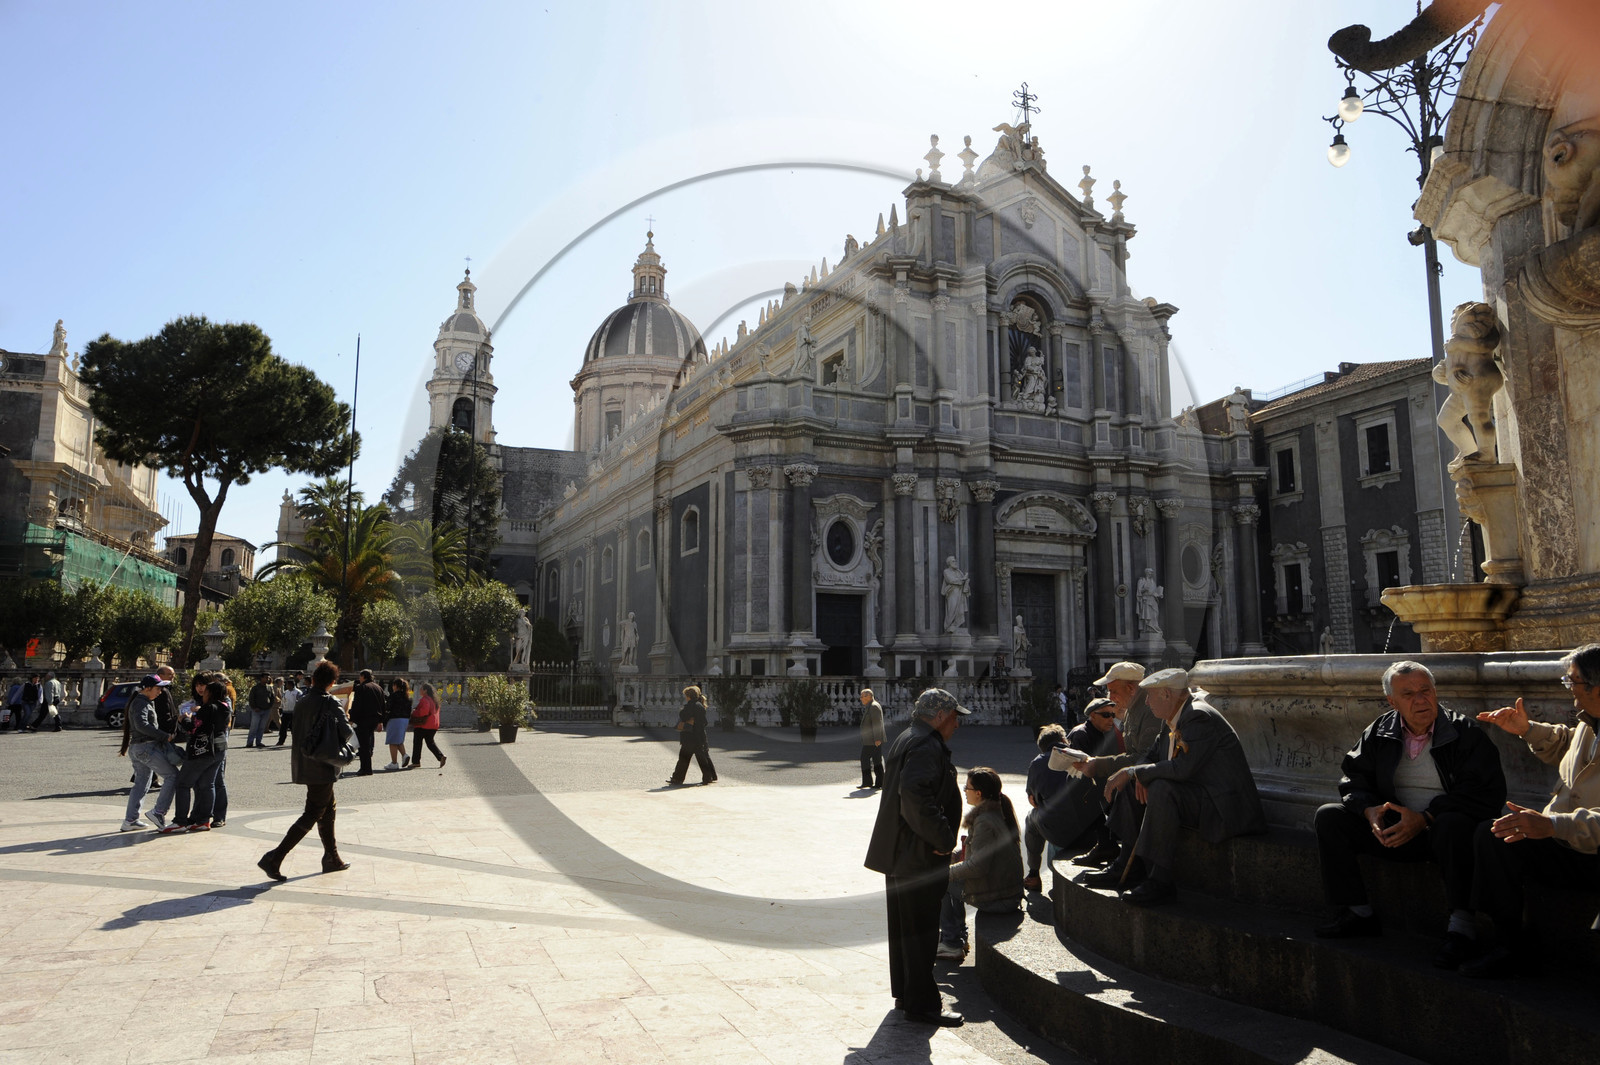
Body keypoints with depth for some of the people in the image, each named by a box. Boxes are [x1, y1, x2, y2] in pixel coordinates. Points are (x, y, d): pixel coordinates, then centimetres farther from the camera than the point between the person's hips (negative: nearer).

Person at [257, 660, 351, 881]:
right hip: (322, 767, -8)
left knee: (329, 807, 18)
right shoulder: (331, 703, -14)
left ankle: (332, 858, 25)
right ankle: (274, 858, -9)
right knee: (313, 814, -2)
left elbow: (291, 727, 12)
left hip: (301, 762, 8)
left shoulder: (301, 701, 7)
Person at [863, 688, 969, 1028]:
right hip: (919, 857, -10)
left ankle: (905, 992, 30)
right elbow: (915, 794, -33)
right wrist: (942, 839, -25)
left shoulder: (904, 741, 15)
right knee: (921, 930, -1)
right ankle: (921, 1003, 8)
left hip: (900, 853, 10)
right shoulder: (926, 746, -19)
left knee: (905, 925, 18)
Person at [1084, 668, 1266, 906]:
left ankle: (1159, 880, -26)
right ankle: (1130, 866, 6)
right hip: (1191, 794, 10)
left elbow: (1182, 768, -32)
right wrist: (1140, 775, -7)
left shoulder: (1200, 717, -21)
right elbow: (1152, 755, 16)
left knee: (1160, 790, -32)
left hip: (1222, 805, -10)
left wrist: (1132, 771, -23)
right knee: (1132, 787, 6)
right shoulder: (1172, 719, 9)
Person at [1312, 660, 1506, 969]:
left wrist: (1425, 818, -26)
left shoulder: (1465, 732, -8)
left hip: (1442, 830, -5)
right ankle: (1358, 913, -2)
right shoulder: (1379, 732, 5)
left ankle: (1462, 926, -29)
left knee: (1453, 825, -39)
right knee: (1329, 817, -10)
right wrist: (1370, 811, -14)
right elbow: (1354, 779, 9)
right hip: (1395, 829, 5)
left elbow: (1486, 793, -18)